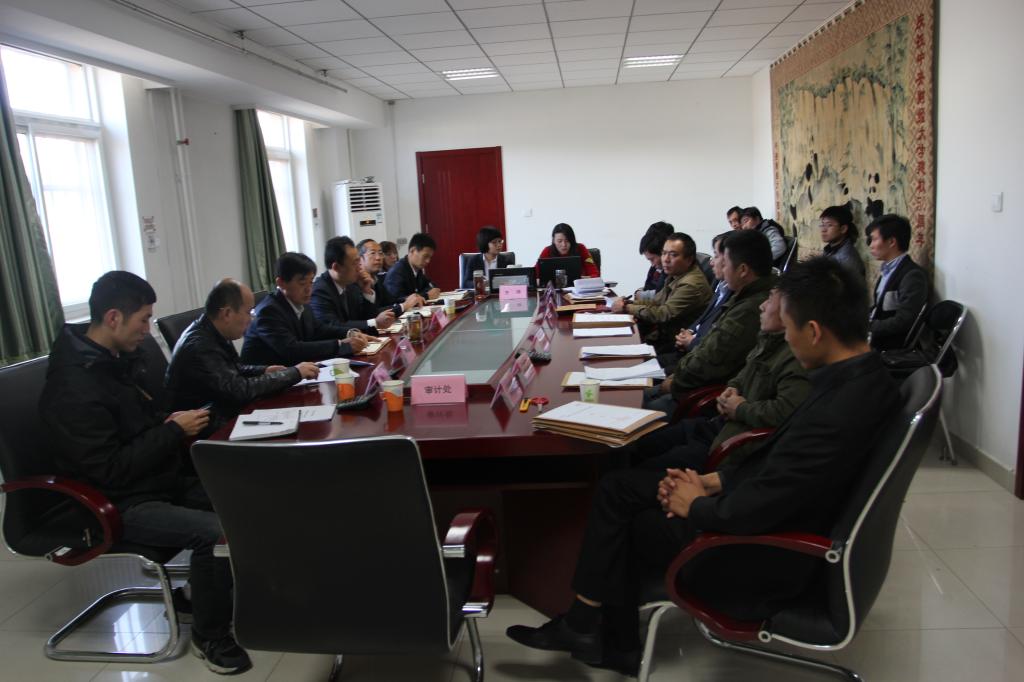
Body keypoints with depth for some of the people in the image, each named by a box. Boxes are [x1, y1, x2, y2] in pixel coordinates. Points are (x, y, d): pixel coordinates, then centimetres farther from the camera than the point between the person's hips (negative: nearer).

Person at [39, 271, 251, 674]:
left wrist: (172, 424, 3)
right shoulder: (73, 387, -23)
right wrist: (173, 431, -18)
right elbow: (110, 470, -25)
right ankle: (210, 634, -4)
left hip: (161, 482, 9)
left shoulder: (116, 358, 6)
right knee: (216, 531, -28)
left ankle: (202, 591, 18)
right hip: (116, 505, -9)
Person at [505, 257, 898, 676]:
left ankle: (586, 626, 31)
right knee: (617, 487, 8)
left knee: (627, 527, 6)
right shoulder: (861, 375, -4)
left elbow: (752, 512, -29)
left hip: (768, 558, -9)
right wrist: (717, 481, -1)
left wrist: (695, 505, -9)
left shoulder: (837, 414, -34)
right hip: (776, 514, 9)